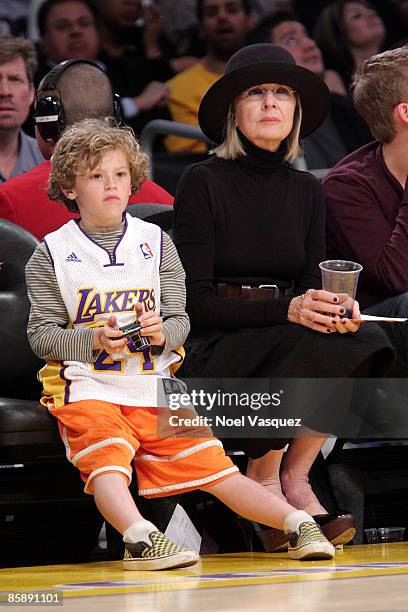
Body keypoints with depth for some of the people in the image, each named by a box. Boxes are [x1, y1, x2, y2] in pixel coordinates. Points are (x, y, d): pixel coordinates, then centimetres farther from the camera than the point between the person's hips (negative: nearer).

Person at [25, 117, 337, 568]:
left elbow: (180, 320, 8)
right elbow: (42, 334, 0)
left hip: (154, 389, 3)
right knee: (107, 467, -31)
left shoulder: (157, 243, 12)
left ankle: (297, 524, -14)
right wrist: (94, 341, -17)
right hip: (86, 390, -3)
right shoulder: (52, 254, 4)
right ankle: (140, 538, -50)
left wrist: (161, 333, -16)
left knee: (213, 466, -8)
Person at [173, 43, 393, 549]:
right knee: (313, 341, -33)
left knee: (363, 341, -24)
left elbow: (311, 284, 8)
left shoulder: (306, 190, 13)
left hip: (282, 339, 5)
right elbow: (194, 302, -11)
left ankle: (294, 474, -14)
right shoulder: (204, 182, -5)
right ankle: (263, 477, -15)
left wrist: (336, 310, -17)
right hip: (211, 357, -5)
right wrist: (287, 309, -25)